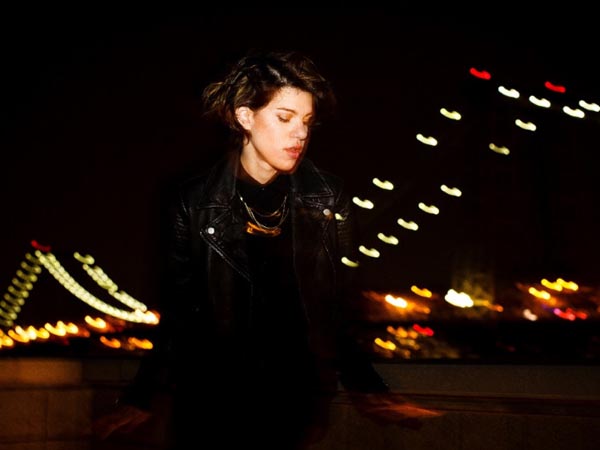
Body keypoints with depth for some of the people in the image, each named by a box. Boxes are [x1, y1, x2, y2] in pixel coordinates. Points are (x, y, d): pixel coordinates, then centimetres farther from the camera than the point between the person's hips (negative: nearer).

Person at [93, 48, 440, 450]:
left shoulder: (328, 199, -2)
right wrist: (140, 398, -6)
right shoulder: (195, 203, -5)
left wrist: (369, 388, -6)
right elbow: (178, 312, -1)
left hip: (300, 401, 1)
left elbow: (340, 309, 2)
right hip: (213, 404, -1)